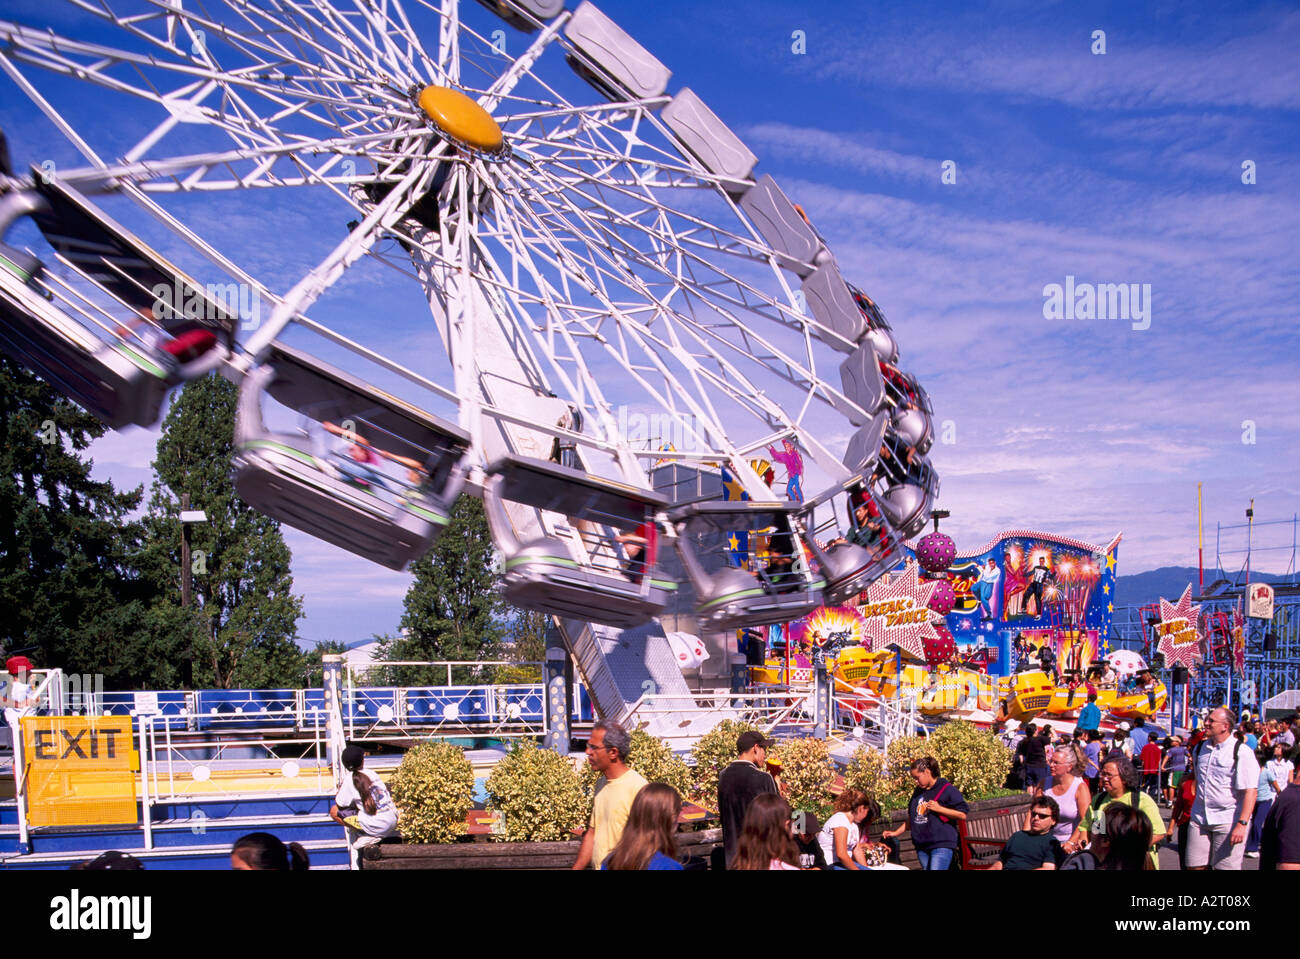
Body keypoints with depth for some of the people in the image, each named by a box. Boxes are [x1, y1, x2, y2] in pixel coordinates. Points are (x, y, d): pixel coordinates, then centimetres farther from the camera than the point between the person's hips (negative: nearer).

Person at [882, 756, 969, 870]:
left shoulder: (947, 789, -4)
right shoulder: (918, 792, 18)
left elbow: (962, 814, -7)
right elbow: (911, 819, 28)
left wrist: (939, 809, -13)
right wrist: (896, 833, 21)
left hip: (942, 845, -7)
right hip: (922, 846, 7)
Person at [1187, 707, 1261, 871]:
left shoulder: (1242, 752, -8)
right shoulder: (1199, 749, 12)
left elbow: (1249, 791, -14)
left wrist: (1242, 824, -21)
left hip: (1229, 820, -6)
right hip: (1200, 820, 6)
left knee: (1226, 866, -5)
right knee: (1195, 865, 2)